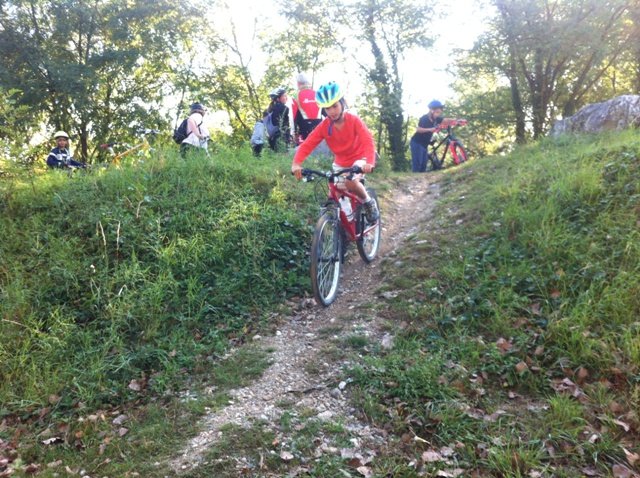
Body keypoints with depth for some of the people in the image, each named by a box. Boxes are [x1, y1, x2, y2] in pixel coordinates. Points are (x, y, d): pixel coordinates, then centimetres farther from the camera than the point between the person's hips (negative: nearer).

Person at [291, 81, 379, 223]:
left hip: (358, 158, -4)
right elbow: (307, 144, -23)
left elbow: (368, 141, -34)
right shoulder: (324, 126, -15)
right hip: (340, 162, 4)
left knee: (351, 182, -31)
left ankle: (369, 203, -3)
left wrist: (369, 162, -52)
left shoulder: (354, 120, -22)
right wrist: (296, 163, -41)